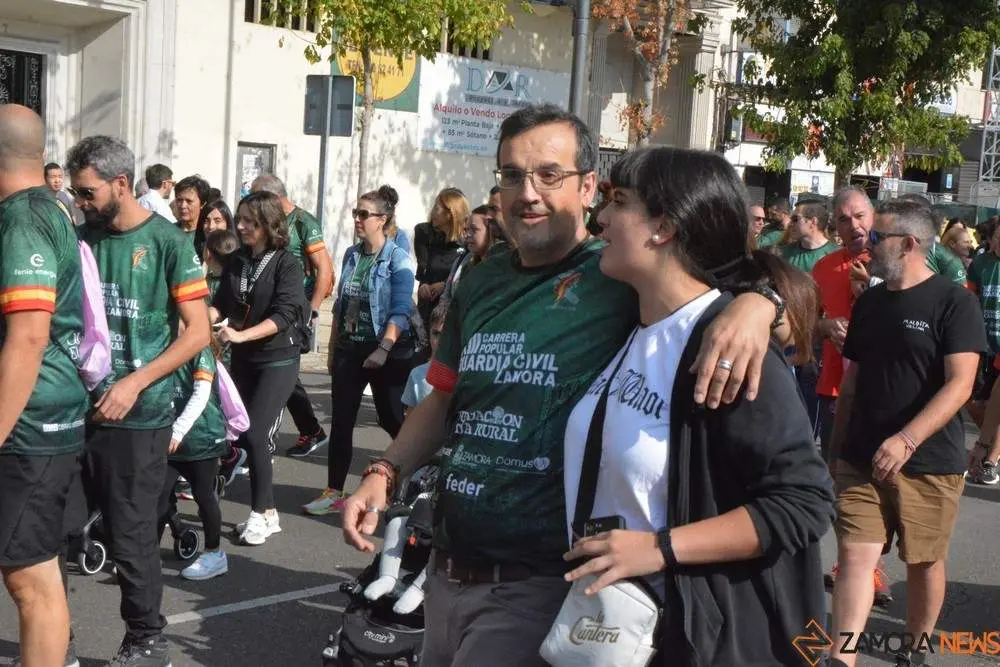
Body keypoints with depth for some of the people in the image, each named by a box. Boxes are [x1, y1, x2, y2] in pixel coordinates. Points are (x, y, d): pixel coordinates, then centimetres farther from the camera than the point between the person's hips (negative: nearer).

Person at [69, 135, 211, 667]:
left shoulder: (168, 243, -6)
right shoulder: (81, 238, 8)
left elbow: (198, 332, -8)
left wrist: (134, 383, -16)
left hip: (137, 417, -4)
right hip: (77, 408, 5)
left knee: (130, 537, 4)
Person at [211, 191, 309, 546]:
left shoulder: (287, 264, -11)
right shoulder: (236, 261, 6)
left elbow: (284, 315, -20)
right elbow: (221, 303, 4)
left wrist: (242, 335, -31)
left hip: (278, 359, -6)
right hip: (243, 358, 6)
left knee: (255, 434, -13)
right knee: (242, 435, 9)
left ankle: (261, 513, 0)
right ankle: (267, 512, 20)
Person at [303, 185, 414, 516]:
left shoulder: (397, 259, -10)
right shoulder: (351, 255, 9)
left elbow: (401, 310, -17)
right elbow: (340, 305, 15)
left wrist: (384, 349, -26)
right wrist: (332, 348, 14)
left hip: (387, 354, -5)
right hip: (349, 350, 6)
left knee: (392, 420, 6)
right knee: (341, 421, 3)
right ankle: (334, 492, 8)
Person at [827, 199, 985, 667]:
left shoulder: (954, 302, -8)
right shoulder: (869, 302, 10)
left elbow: (960, 384, -16)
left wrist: (907, 440, -26)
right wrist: (838, 444, 15)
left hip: (930, 464, -4)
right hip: (861, 459, 4)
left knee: (924, 561, 9)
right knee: (854, 555, -4)